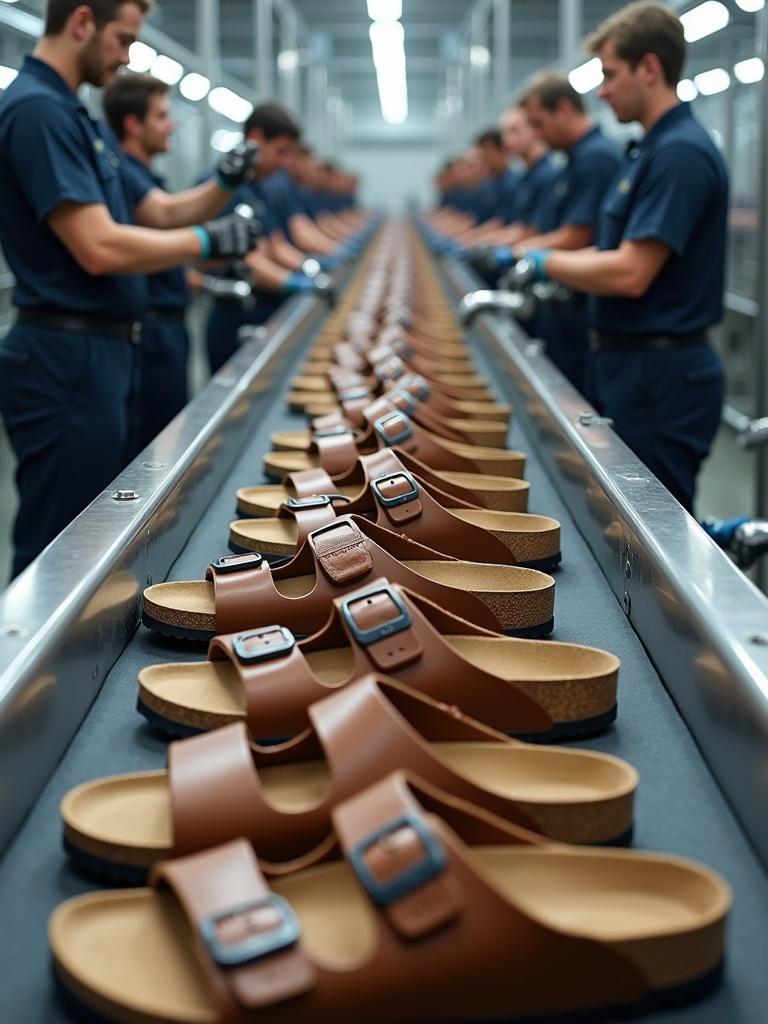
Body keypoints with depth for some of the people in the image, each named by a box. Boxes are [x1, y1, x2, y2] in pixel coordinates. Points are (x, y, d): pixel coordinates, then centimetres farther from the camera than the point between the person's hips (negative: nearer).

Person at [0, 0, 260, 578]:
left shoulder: (76, 117, 15)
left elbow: (160, 214, 20)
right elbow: (100, 248, -24)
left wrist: (225, 185, 2)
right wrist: (209, 241, -13)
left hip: (102, 352, 10)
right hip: (67, 359, -10)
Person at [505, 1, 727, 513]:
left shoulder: (680, 153, -19)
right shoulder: (653, 149, 13)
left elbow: (630, 273, -24)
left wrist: (545, 261, -10)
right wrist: (547, 270, 12)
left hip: (661, 374, -10)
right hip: (629, 363, 10)